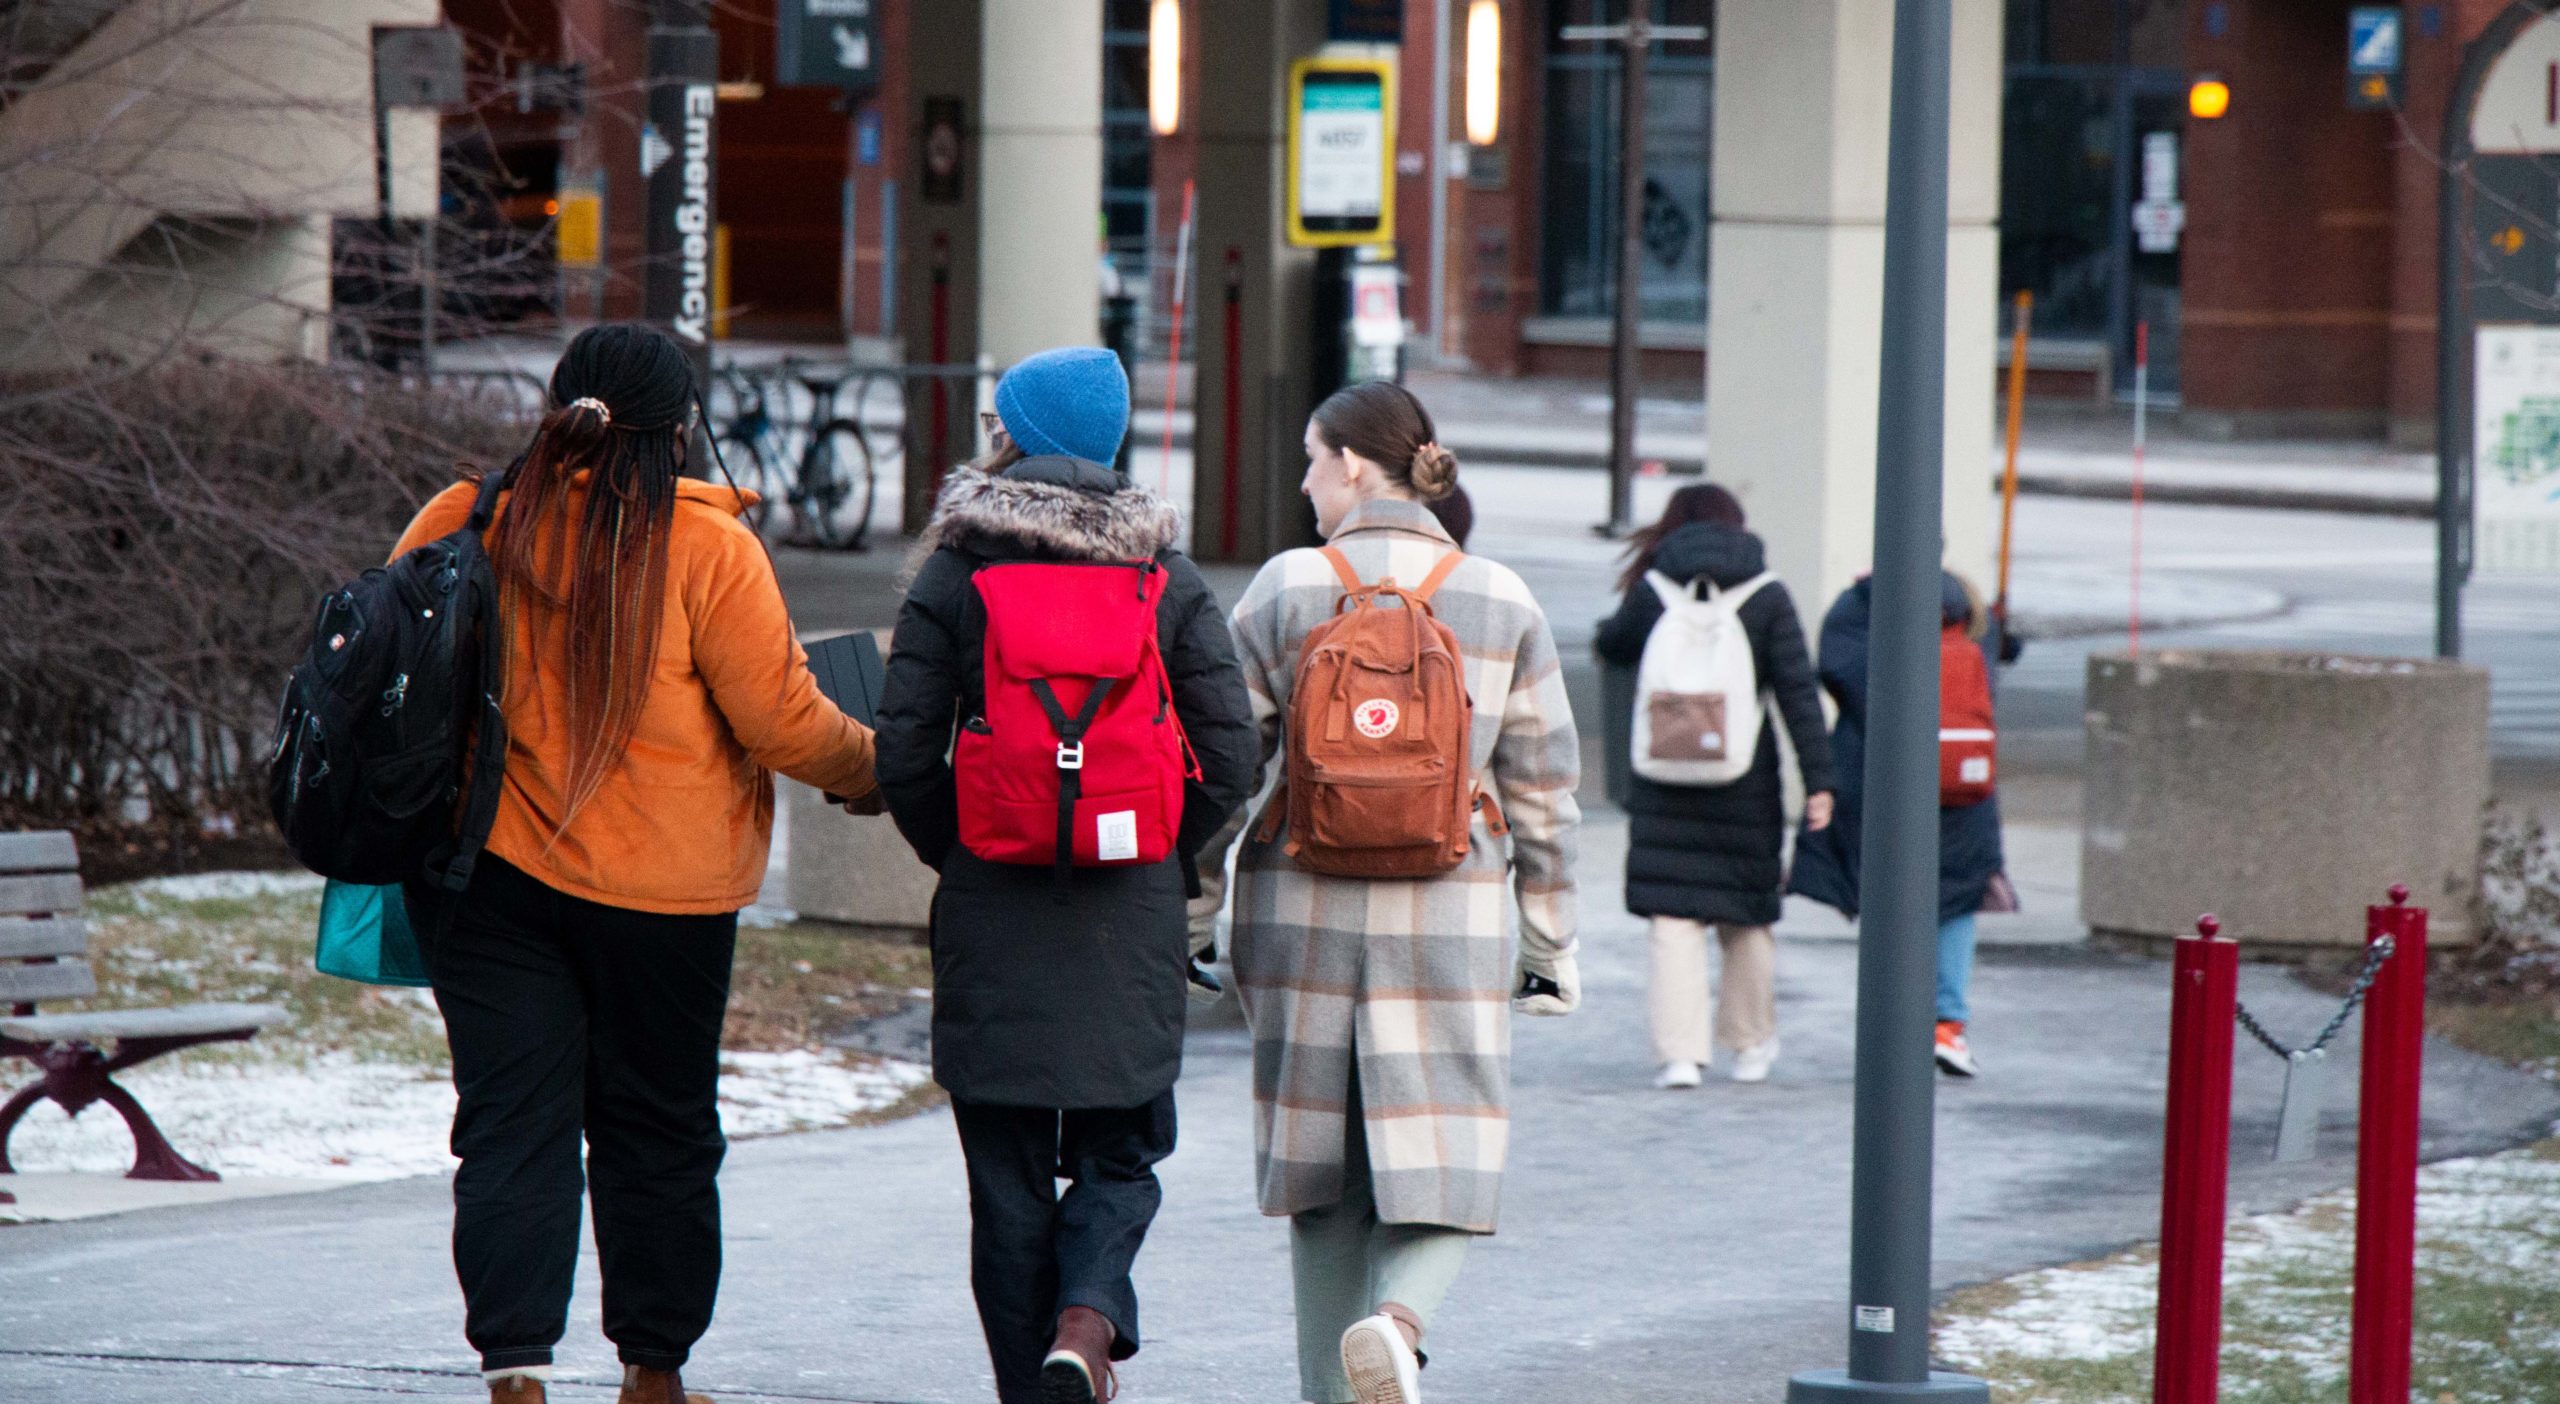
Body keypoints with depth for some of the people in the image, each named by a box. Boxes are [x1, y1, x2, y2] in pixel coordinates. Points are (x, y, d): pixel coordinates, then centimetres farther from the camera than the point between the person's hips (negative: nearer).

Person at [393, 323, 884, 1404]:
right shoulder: (706, 548, -10)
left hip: (489, 870, 2)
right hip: (663, 887, -2)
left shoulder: (462, 524, -1)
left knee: (512, 1123, 3)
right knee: (656, 1130, 12)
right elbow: (784, 725, -9)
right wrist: (877, 768, 10)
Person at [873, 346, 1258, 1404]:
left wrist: (953, 853, 10)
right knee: (1119, 1153, 11)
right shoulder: (1172, 580, 2)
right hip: (1134, 921, 1)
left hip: (993, 918, -1)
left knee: (1008, 1170, 7)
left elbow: (904, 753, -6)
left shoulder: (954, 574, -3)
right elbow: (1229, 758, -1)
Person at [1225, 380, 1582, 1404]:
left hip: (1303, 915, 0)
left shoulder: (1286, 590, -2)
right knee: (1437, 1165, 1)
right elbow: (1543, 789, 4)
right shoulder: (1503, 603, 2)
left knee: (1323, 1183, 12)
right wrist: (1550, 944, 12)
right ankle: (1399, 1321, -28)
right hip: (1451, 920, 0)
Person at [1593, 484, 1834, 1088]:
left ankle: (1679, 1050, -11)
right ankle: (1751, 1043, 28)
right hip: (1746, 781, 0)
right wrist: (1817, 779, -5)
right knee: (1747, 914, 15)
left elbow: (1610, 646, 18)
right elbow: (1798, 692, -6)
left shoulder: (1652, 591, 0)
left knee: (1673, 915, 0)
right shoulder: (1767, 595, -2)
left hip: (1665, 779, 0)